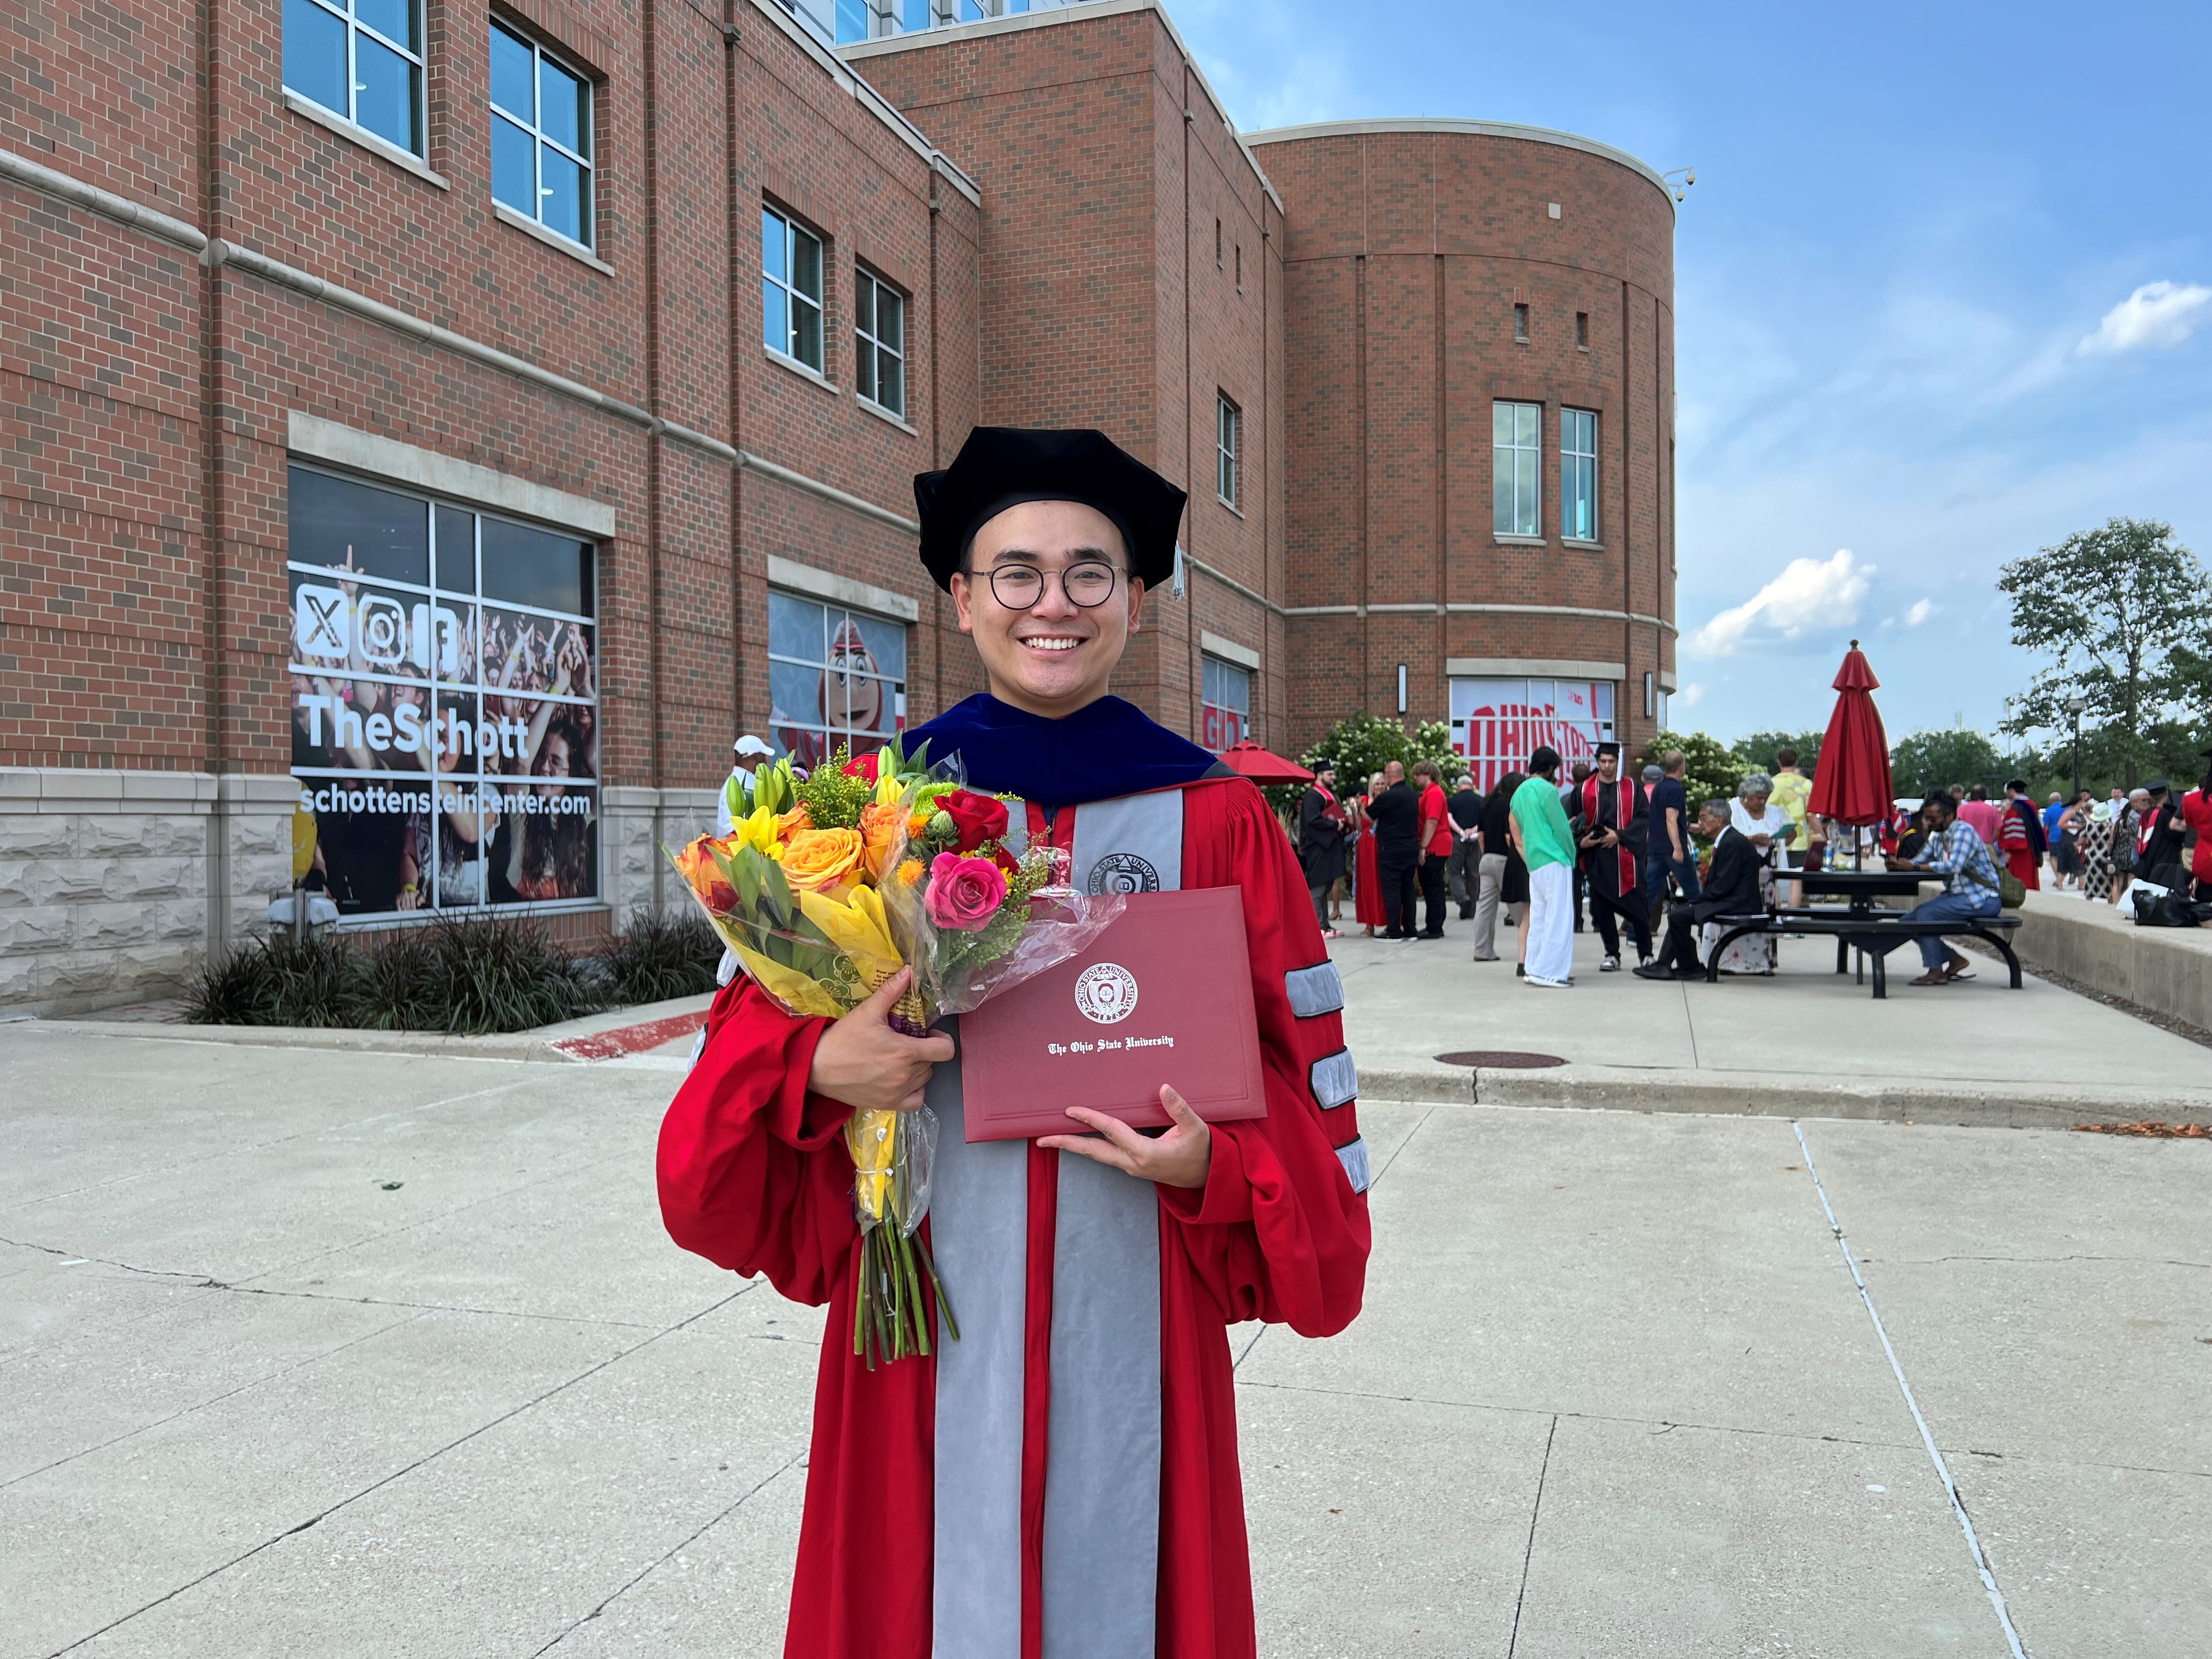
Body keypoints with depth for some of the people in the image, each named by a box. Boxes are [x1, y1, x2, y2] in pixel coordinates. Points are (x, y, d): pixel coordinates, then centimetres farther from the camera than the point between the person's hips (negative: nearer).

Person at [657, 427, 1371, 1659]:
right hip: (933, 1312, 1)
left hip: (1132, 1313, 0)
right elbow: (761, 1026, 3)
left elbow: (1299, 1073, 1)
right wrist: (817, 1066, -18)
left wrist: (1215, 1166, -17)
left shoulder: (1216, 818, -2)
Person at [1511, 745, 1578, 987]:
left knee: (1538, 917, 11)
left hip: (1534, 864, 8)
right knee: (1559, 917, -6)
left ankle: (1532, 968, 12)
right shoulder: (1547, 789, -9)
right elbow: (1561, 827, -9)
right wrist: (1572, 856, 2)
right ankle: (1549, 971, -8)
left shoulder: (1519, 793, 15)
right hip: (1555, 861, -8)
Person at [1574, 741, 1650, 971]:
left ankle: (1646, 954, 13)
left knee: (1637, 907, 1)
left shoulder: (1632, 788, 5)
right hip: (1596, 858, 1)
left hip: (1626, 856, -1)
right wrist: (1581, 840, -10)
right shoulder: (1585, 790, 7)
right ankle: (1612, 955, 12)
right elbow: (1576, 821, 8)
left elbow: (1643, 818, -2)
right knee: (1602, 908, 2)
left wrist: (1619, 835, -13)